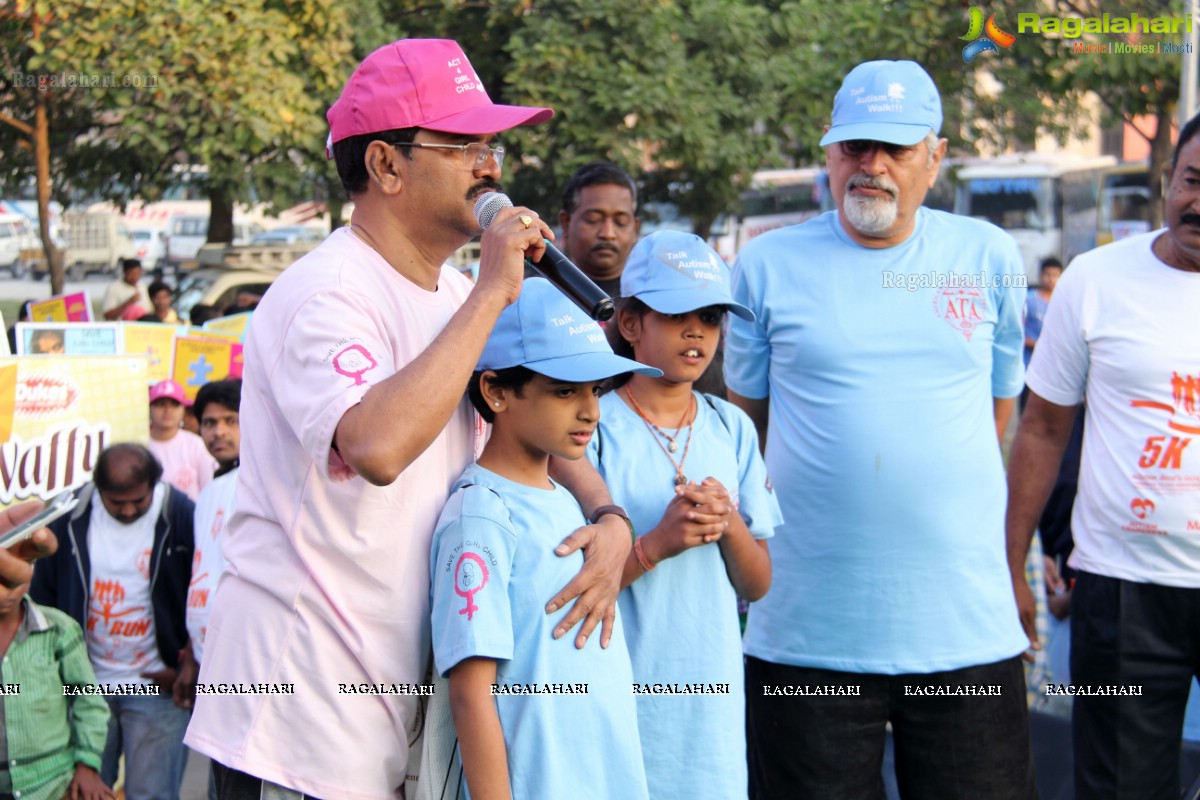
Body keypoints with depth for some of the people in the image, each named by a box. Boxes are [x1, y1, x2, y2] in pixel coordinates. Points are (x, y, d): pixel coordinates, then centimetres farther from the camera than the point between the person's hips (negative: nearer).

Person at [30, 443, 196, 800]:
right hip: (85, 686, 3)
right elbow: (42, 593, 7)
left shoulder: (181, 516, -11)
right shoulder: (71, 516, -2)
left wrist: (187, 668, -7)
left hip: (156, 688, -3)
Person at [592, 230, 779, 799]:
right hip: (622, 702, -4)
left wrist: (731, 526, -12)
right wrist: (655, 545, -22)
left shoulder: (732, 429, 6)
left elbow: (756, 585, 7)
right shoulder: (595, 428, -8)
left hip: (712, 700, 4)